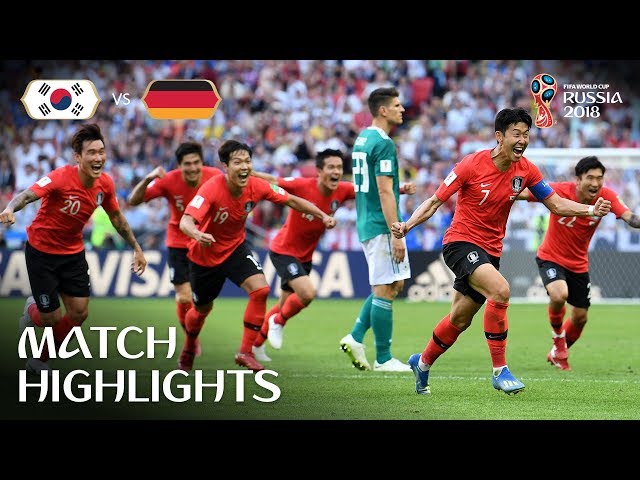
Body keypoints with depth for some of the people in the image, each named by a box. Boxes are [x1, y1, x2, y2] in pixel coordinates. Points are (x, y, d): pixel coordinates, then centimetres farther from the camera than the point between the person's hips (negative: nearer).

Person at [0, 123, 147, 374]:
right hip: (42, 250, -6)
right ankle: (32, 312, 38)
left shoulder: (105, 184, -9)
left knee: (79, 313, 0)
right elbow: (27, 195, -42)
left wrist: (136, 248, 13)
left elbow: (117, 217, 9)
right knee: (52, 318, -3)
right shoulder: (61, 177, -28)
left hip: (73, 252, 6)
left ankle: (41, 360, 27)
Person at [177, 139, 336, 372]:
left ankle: (245, 352, -10)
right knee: (202, 309, 13)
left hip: (236, 248, 3)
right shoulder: (211, 189, -31)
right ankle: (188, 350, 48)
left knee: (260, 289, -22)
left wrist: (323, 216, -14)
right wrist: (198, 235, -64)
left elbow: (292, 201, -3)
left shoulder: (257, 186, -18)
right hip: (205, 253, -3)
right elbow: (185, 221, -42)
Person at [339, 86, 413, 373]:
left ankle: (356, 337, 10)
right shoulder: (383, 144, -15)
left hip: (366, 225, 10)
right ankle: (383, 359, -1)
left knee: (392, 285, 17)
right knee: (386, 289, -5)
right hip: (381, 226, -10)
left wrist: (399, 188, 19)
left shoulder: (362, 139, 15)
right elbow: (384, 192, -20)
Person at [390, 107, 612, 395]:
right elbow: (435, 202, -11)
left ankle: (422, 363, 39)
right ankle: (500, 370, -21)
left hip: (490, 250, 6)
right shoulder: (472, 165, -16)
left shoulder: (525, 171, -3)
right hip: (460, 242, -6)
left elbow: (556, 204, 4)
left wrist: (591, 210, -11)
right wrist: (406, 226, -25)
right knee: (500, 290, -30)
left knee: (460, 319, 13)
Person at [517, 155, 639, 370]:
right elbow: (521, 193, -22)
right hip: (551, 258, -4)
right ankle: (557, 335, 0)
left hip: (578, 264, 4)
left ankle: (557, 354, 41)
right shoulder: (559, 191, -24)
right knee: (559, 295, -32)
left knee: (580, 318, 11)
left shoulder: (606, 196, -17)